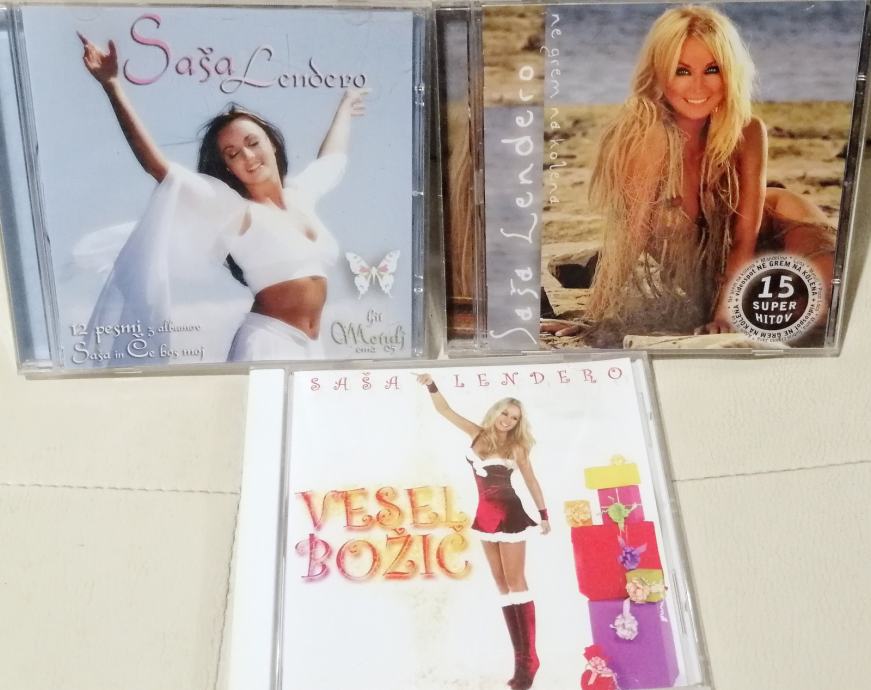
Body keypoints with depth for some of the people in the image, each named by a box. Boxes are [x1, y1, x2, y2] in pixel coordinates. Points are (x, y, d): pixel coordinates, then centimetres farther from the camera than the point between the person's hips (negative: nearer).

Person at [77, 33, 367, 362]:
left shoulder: (300, 192, 13)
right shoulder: (232, 207, -4)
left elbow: (332, 159, 35)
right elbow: (157, 164, -14)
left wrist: (345, 107, 50)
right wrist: (111, 85, -20)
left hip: (310, 346, 6)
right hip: (269, 343, -6)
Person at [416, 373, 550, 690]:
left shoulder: (516, 447, -3)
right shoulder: (478, 434, 6)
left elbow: (531, 481, 6)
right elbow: (445, 410, 5)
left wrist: (543, 515, 9)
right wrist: (431, 386, -10)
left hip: (508, 514, -5)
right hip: (486, 516, 5)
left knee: (515, 581, -7)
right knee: (502, 584, 5)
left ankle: (529, 658, -6)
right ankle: (521, 657, 9)